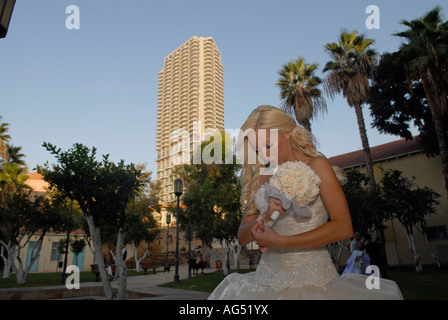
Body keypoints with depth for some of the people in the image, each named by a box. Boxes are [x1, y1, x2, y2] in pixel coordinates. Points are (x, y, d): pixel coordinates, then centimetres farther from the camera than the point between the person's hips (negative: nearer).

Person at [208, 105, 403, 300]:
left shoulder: (316, 165, -2)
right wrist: (266, 216, -13)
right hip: (268, 277, 4)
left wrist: (280, 241, -14)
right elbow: (243, 237, 7)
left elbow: (344, 228, -12)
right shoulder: (261, 177, 8)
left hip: (312, 276, -4)